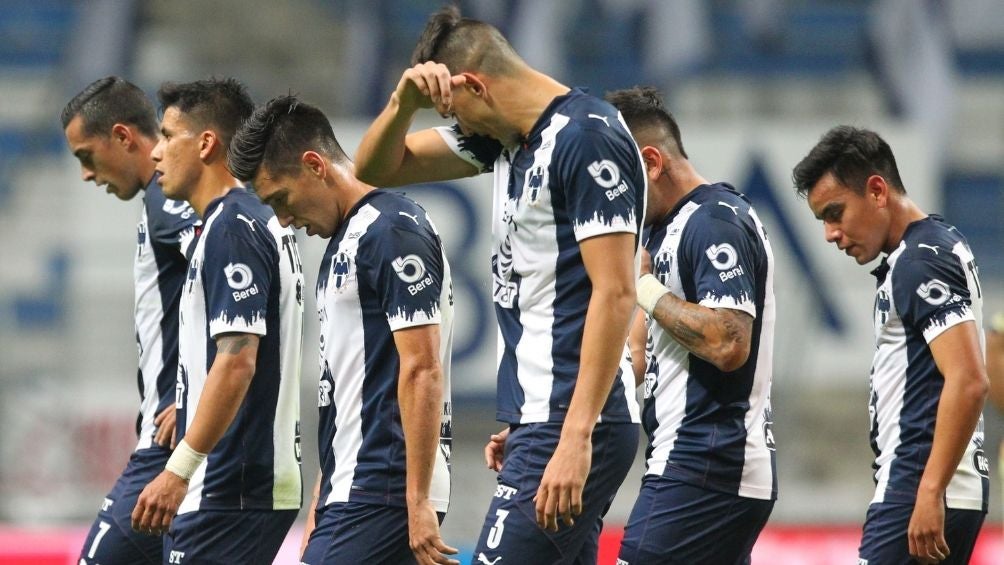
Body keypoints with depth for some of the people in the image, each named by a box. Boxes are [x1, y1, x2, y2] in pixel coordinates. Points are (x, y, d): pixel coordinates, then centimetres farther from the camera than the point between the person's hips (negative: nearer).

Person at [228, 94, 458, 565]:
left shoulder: (394, 232, -11)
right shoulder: (344, 240, 19)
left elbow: (423, 371, -18)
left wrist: (417, 502, -21)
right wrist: (321, 506, 23)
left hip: (384, 495, -10)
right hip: (350, 491, 10)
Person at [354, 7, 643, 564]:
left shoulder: (588, 138, -13)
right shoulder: (509, 136, 15)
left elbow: (615, 294, -19)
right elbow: (377, 167, 22)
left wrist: (576, 439, -24)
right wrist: (405, 99, -1)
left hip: (570, 425, -10)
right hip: (538, 418, 10)